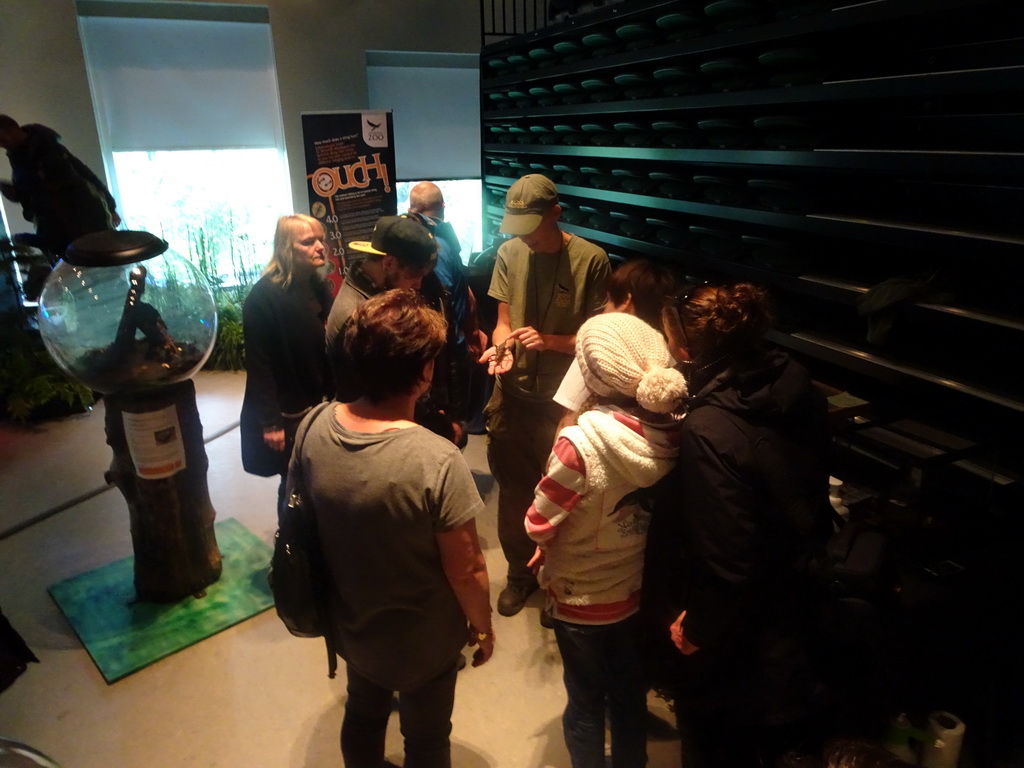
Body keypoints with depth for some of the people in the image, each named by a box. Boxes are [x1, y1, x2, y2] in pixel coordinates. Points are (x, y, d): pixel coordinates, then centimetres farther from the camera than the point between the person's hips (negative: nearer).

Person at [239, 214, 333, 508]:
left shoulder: (319, 286, 5)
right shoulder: (263, 296, -16)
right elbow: (258, 364, -16)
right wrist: (270, 422, -17)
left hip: (319, 404, 6)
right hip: (287, 412, -6)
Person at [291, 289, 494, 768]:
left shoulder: (314, 428, -18)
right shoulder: (437, 461, -35)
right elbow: (465, 570, -23)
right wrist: (482, 626, -3)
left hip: (349, 625, 5)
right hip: (422, 641, -4)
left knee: (363, 716, 32)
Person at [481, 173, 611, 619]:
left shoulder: (590, 260, -12)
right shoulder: (509, 253, -1)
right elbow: (504, 320, 4)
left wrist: (549, 341, -23)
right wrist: (501, 348, -17)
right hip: (513, 393, 3)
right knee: (512, 488, 15)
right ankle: (519, 571, 37)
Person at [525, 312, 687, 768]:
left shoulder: (581, 442, -33)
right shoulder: (672, 431, -17)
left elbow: (539, 524, -22)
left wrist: (549, 547, -1)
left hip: (582, 598, -5)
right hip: (640, 589, 5)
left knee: (586, 704, 21)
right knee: (630, 695, 28)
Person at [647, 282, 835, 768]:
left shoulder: (708, 429, -34)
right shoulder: (793, 387, -11)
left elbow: (725, 555, -29)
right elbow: (806, 489, 3)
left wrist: (697, 625, -14)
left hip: (730, 631, -7)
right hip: (789, 597, 7)